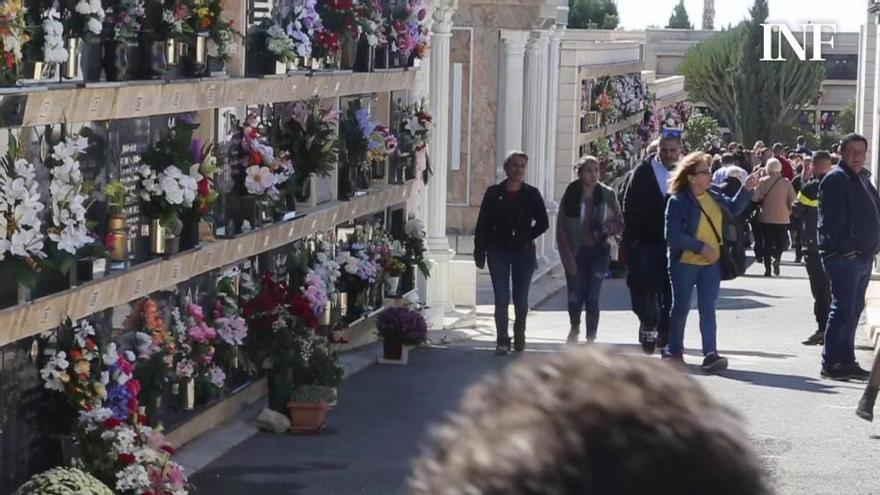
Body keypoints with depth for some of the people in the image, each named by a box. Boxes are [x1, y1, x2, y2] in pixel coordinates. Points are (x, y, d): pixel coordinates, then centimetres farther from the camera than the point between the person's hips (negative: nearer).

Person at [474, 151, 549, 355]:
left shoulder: (532, 194, 2)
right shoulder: (494, 193, 2)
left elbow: (543, 223, 6)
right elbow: (482, 224, 4)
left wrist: (526, 237, -5)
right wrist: (480, 251, -1)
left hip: (523, 252, 1)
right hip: (499, 251, -1)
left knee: (521, 299, 7)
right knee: (501, 298, -7)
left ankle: (519, 335, 27)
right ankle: (502, 341, -5)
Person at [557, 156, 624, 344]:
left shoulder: (608, 195, 0)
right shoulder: (570, 195, -2)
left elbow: (620, 223, 7)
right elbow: (561, 228, -1)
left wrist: (607, 228, -15)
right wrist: (567, 256, -8)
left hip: (598, 252, 0)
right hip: (576, 252, 0)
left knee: (592, 298, -8)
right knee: (574, 297, 1)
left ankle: (591, 339, 2)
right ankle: (575, 327, 33)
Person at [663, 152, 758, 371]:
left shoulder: (714, 197, 5)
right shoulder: (678, 202, -14)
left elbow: (733, 208, 21)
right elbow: (673, 236, -19)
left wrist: (746, 189, 5)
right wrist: (701, 247, -20)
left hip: (710, 263, 4)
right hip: (684, 263, -4)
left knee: (707, 310, -2)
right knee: (681, 308, 9)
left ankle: (710, 354, -6)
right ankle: (674, 351, 25)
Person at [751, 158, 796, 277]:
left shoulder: (762, 182, -4)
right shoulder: (786, 182, -3)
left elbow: (756, 199, -6)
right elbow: (793, 200, -2)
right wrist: (789, 211, 13)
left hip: (765, 217, 0)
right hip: (782, 218, 0)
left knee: (767, 243, 8)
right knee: (781, 242, 11)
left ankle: (767, 268, 1)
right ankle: (776, 258, -18)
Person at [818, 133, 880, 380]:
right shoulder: (836, 179, -11)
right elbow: (830, 220, -19)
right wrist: (841, 247, -23)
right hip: (844, 257, -9)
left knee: (853, 309, 14)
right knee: (844, 309, -9)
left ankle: (845, 361, 22)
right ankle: (832, 363, -4)